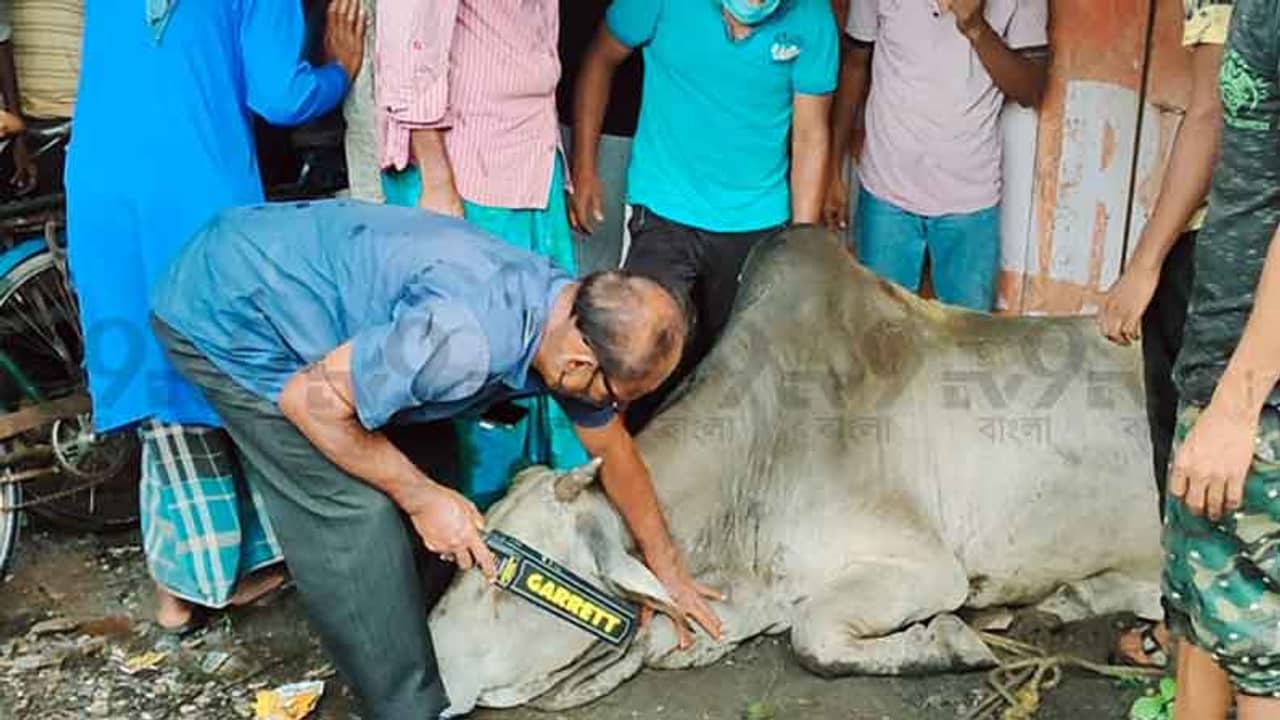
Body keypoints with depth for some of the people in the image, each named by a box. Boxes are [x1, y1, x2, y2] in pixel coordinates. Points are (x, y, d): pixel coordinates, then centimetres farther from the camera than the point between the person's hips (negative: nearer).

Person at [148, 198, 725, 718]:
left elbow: (612, 448, 7)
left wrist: (666, 569, 16)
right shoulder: (467, 338, -36)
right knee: (352, 511, -12)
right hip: (225, 312, -8)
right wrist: (423, 498, -16)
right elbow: (308, 399, -25)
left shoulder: (573, 319, -8)